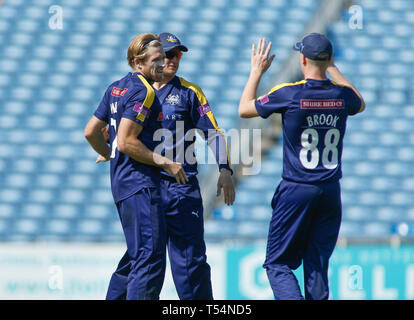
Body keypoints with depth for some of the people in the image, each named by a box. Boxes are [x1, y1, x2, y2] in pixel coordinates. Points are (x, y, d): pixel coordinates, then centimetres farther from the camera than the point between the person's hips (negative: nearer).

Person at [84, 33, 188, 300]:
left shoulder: (117, 88, 16)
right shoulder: (143, 92, -13)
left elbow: (91, 131, 18)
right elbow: (126, 142, -20)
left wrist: (109, 155, 33)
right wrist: (165, 163, -14)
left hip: (121, 179, 10)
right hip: (140, 183, -10)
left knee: (137, 254, 18)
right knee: (151, 258, -12)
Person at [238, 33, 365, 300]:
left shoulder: (288, 94, -12)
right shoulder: (341, 94, 0)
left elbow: (244, 109, 3)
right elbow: (360, 105, 28)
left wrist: (257, 71, 13)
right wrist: (333, 69, 29)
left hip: (296, 190, -4)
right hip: (331, 192, 4)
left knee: (278, 264, 2)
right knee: (318, 266, 11)